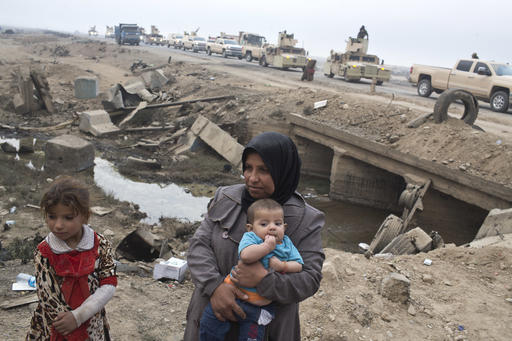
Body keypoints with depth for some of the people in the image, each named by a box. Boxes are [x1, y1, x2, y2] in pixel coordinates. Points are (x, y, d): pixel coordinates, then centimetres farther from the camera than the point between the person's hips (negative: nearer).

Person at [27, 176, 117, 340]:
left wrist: (77, 316, -23)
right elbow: (48, 299, -14)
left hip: (92, 325, 1)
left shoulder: (100, 245, -12)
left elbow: (109, 285, -13)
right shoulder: (43, 253, -14)